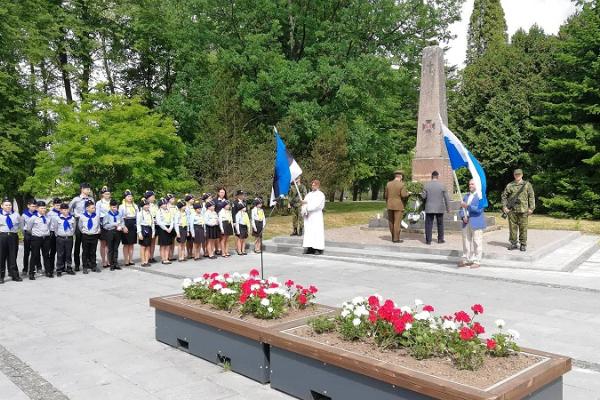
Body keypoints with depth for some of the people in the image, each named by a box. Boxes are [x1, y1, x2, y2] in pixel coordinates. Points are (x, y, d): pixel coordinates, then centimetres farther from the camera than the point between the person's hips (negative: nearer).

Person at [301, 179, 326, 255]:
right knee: (308, 231, 1)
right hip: (308, 216, 6)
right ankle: (310, 248, 3)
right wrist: (304, 211, -9)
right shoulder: (309, 195, 20)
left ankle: (318, 249, -6)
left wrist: (307, 203, -19)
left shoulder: (321, 195, 1)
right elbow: (304, 204, 10)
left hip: (316, 215, -6)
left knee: (317, 231, -8)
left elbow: (316, 204, -14)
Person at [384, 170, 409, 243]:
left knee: (391, 222, 12)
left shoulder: (389, 184, 4)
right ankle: (396, 239, 0)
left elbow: (386, 195, 7)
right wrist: (407, 193, 5)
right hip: (398, 206, -5)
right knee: (397, 223, -1)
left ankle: (393, 237, 18)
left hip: (390, 206, 5)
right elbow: (403, 195, -17)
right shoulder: (401, 184, -10)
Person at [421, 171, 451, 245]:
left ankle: (428, 240, 2)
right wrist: (448, 208, 5)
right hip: (439, 208, 0)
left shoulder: (427, 185, -5)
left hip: (429, 208, 0)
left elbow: (423, 196, -4)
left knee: (429, 224, 4)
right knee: (440, 224, 14)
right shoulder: (442, 185, -5)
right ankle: (440, 239, 19)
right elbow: (446, 198, -3)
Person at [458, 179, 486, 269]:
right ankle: (466, 260, 17)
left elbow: (479, 209, -17)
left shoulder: (480, 196, -6)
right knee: (466, 241, 9)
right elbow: (461, 209, 14)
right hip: (466, 223, 6)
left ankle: (476, 261, 4)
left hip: (476, 223, -6)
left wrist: (467, 206, -25)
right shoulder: (466, 196, 16)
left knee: (477, 243, -2)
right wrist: (463, 217, -4)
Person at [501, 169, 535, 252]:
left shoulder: (527, 184, 6)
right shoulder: (509, 185, 9)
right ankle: (513, 244, 13)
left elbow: (531, 197, 3)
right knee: (512, 227, 4)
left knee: (523, 228, 0)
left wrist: (531, 208, -4)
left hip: (523, 210, -2)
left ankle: (523, 244, 8)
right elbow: (504, 196, 11)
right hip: (512, 210, 2)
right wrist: (504, 206, 1)